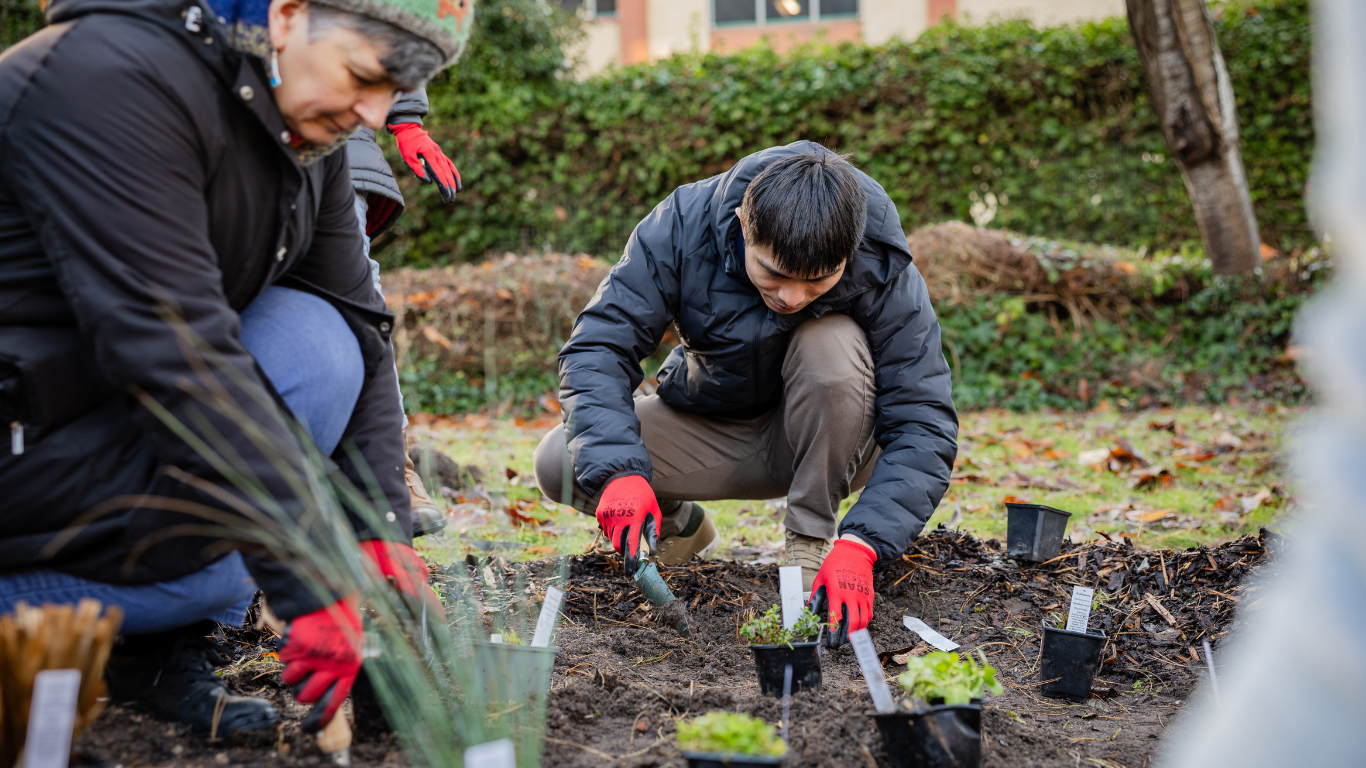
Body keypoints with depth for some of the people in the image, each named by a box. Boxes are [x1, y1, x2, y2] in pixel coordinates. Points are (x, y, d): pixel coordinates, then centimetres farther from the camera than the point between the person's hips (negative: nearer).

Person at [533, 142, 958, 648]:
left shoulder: (885, 272, -27)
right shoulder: (683, 226, -25)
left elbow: (924, 427, -28)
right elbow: (597, 349, -25)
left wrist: (860, 545, -42)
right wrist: (618, 470, -42)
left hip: (823, 441, -2)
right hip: (710, 430, 2)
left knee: (832, 345, -34)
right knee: (559, 464, -20)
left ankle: (813, 538, -15)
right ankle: (682, 526, 12)